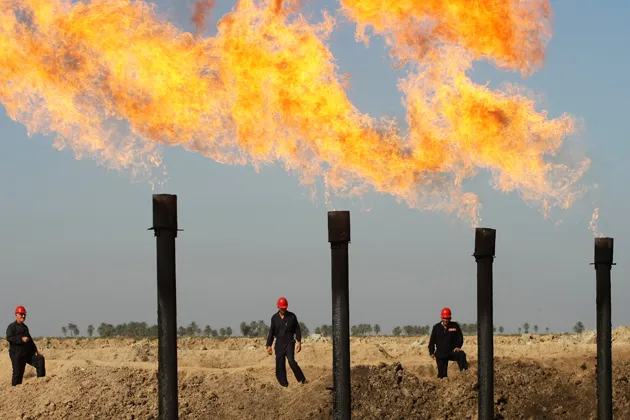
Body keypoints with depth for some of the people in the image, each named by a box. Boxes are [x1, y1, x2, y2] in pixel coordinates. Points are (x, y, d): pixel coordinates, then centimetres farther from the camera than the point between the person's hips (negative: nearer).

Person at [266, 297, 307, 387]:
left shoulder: (292, 316, 2)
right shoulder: (274, 318, 7)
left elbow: (297, 330, 5)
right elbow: (271, 332, 12)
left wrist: (299, 342, -5)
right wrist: (269, 345, 7)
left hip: (289, 343, -3)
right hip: (279, 344, 3)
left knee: (291, 361, -22)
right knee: (280, 365, 0)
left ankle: (302, 380, -15)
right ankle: (284, 384, 8)